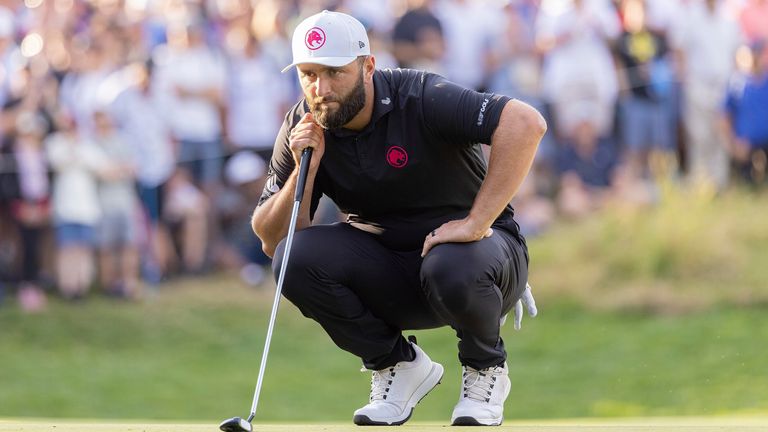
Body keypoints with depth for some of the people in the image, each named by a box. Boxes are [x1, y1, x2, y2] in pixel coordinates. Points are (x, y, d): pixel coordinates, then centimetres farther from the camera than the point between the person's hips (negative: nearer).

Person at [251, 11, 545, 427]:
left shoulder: (420, 98, -22)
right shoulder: (302, 130, -7)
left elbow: (525, 123, -36)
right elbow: (272, 240, -6)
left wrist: (477, 222, -37)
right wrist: (305, 169, -22)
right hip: (385, 276, 4)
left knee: (453, 267, -39)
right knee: (296, 259, -21)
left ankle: (486, 370, -4)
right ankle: (397, 365, 0)